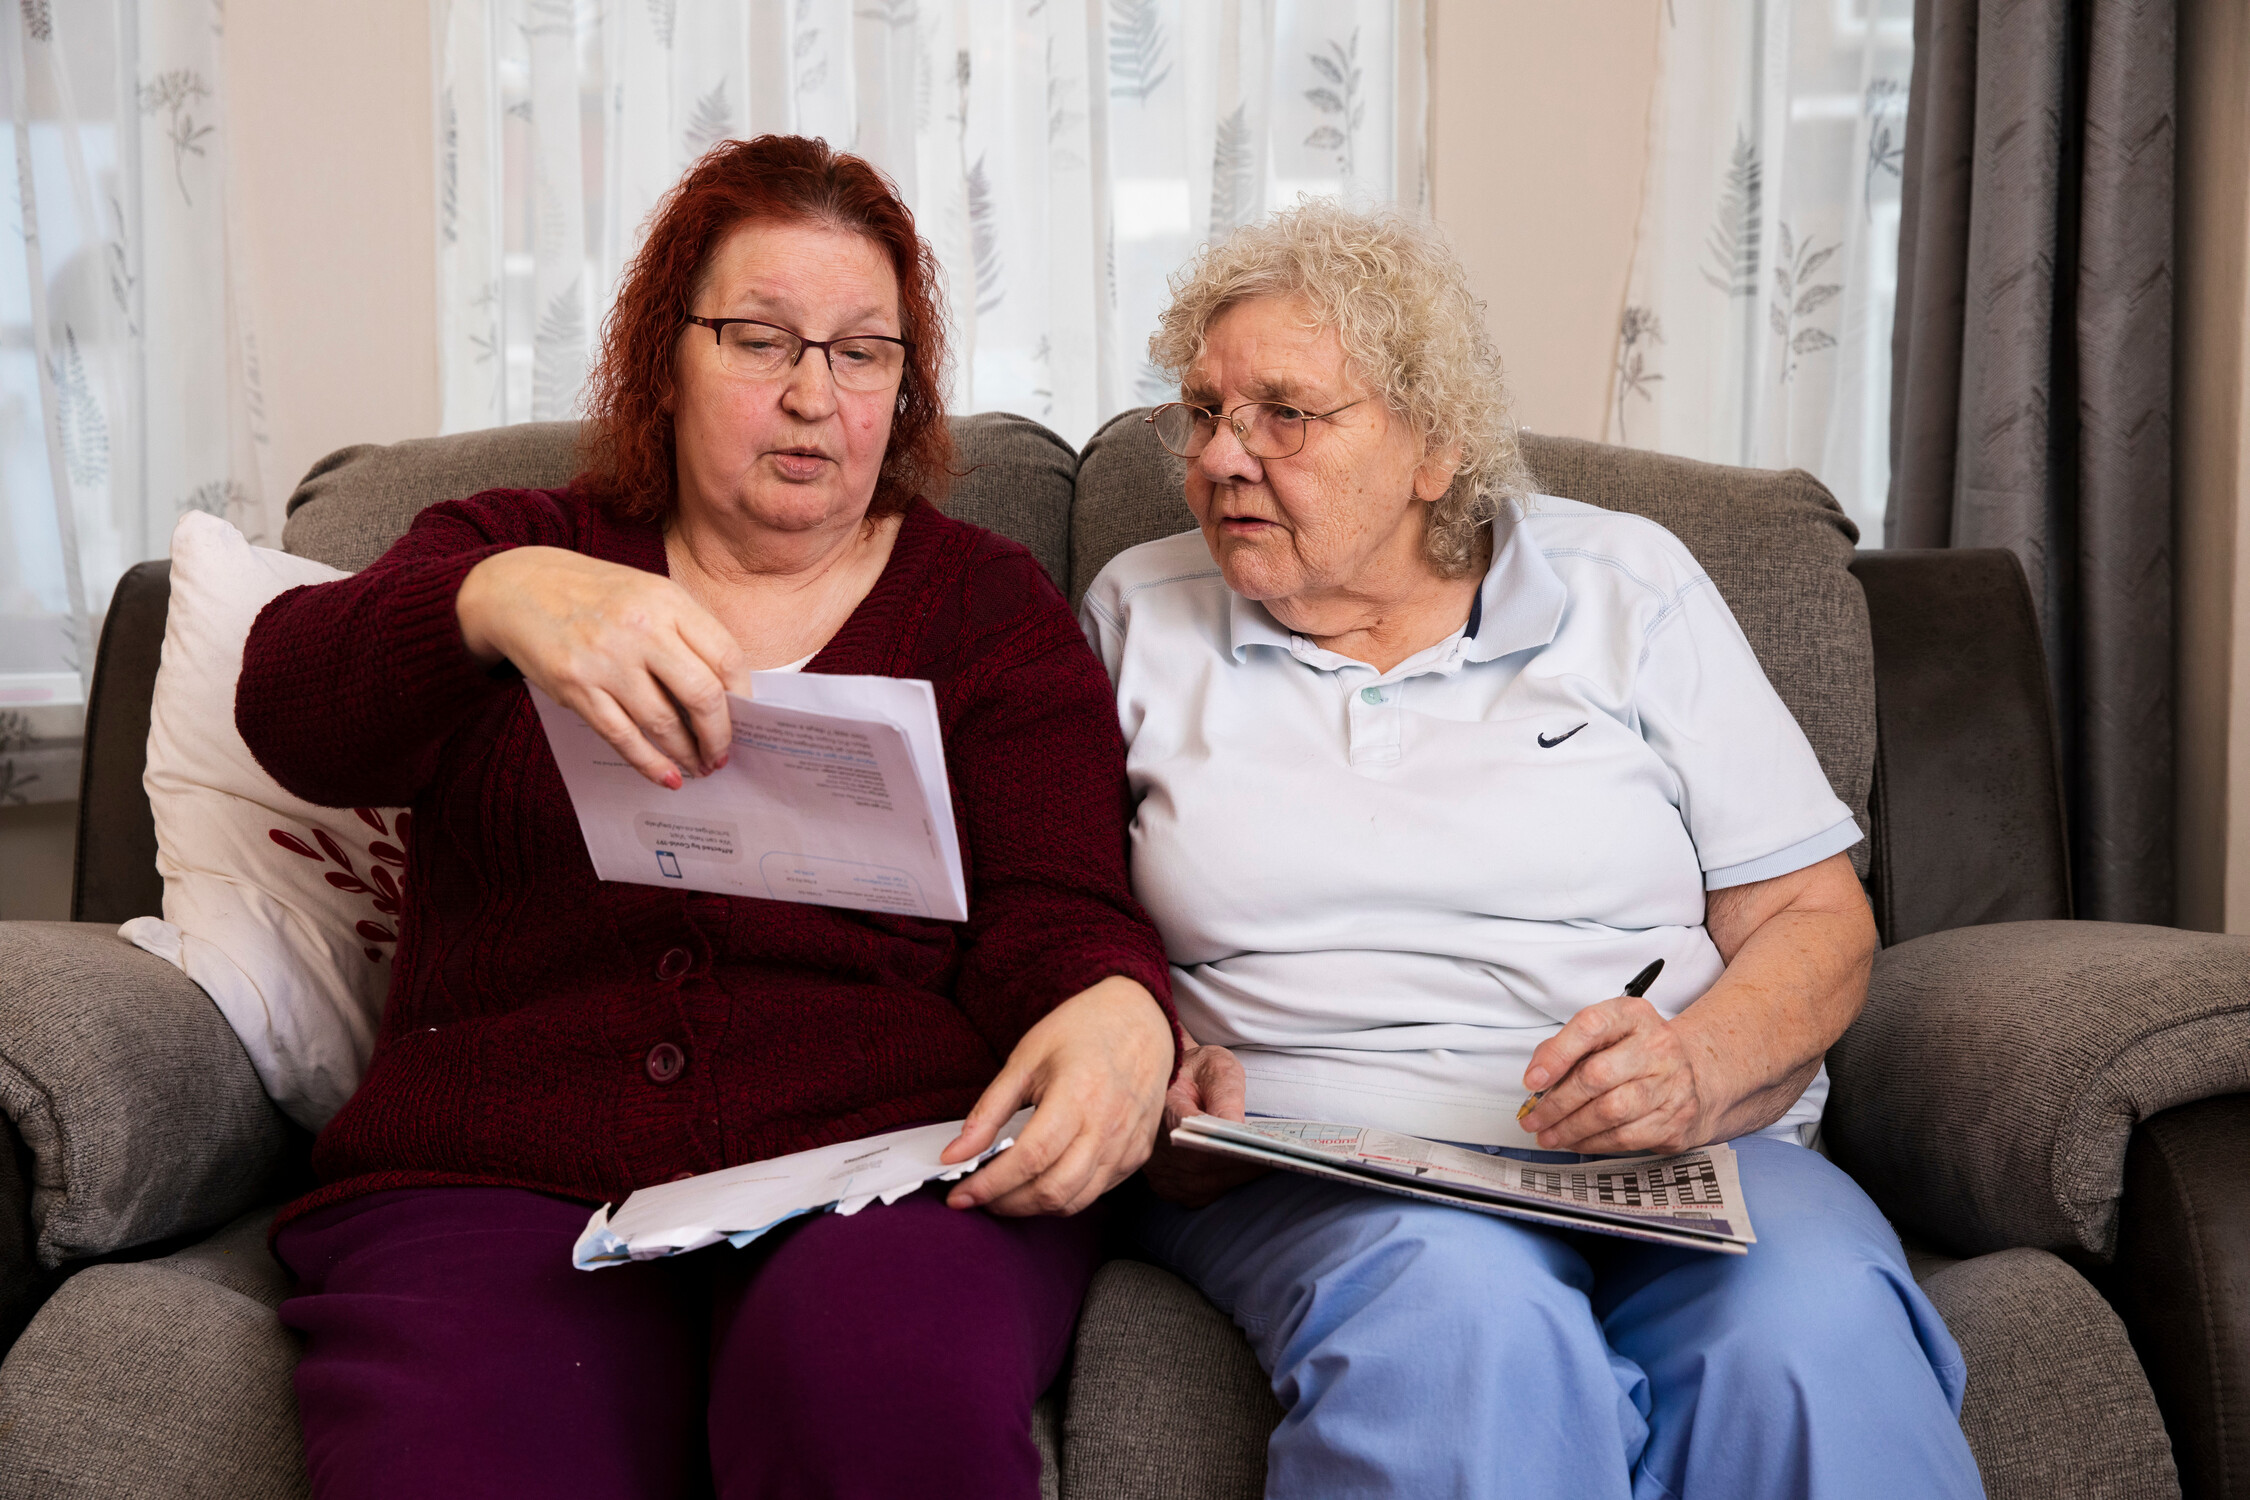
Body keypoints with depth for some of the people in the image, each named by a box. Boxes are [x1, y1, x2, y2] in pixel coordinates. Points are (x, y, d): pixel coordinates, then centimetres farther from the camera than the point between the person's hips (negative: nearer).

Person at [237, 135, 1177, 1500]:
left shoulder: (989, 606, 17)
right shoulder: (510, 552, 17)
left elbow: (1051, 907, 4)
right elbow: (294, 712, -3)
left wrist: (1114, 1012, -22)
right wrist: (498, 602, -26)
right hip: (500, 1189, 1)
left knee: (887, 1382, -35)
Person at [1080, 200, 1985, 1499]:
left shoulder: (1628, 586, 12)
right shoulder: (1142, 616, 15)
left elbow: (1813, 918, 8)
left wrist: (1697, 1071, -13)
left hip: (1681, 1163, 1)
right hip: (1313, 1173, -1)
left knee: (1808, 1331, -33)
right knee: (1463, 1319, -37)